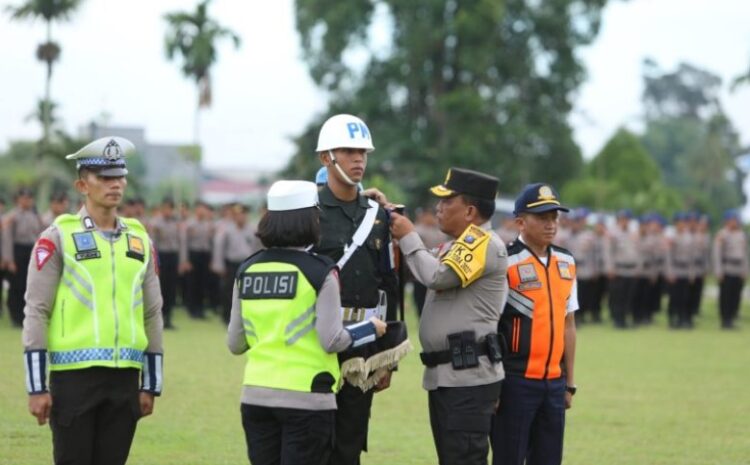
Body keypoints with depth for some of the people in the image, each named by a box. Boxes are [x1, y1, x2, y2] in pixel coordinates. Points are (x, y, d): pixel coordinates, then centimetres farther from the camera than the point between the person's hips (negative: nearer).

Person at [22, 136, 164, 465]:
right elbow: (36, 312, -5)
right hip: (74, 376, -4)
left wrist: (150, 385, 11)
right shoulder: (58, 237, -3)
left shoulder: (139, 239, 11)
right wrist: (36, 387, -10)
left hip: (125, 378, 4)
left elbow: (152, 314, 14)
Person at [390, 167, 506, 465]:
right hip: (443, 375, 10)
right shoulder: (455, 245, 20)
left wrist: (408, 237, -8)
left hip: (469, 377, -10)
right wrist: (400, 235, 7)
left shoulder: (484, 243, -12)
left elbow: (437, 276, -22)